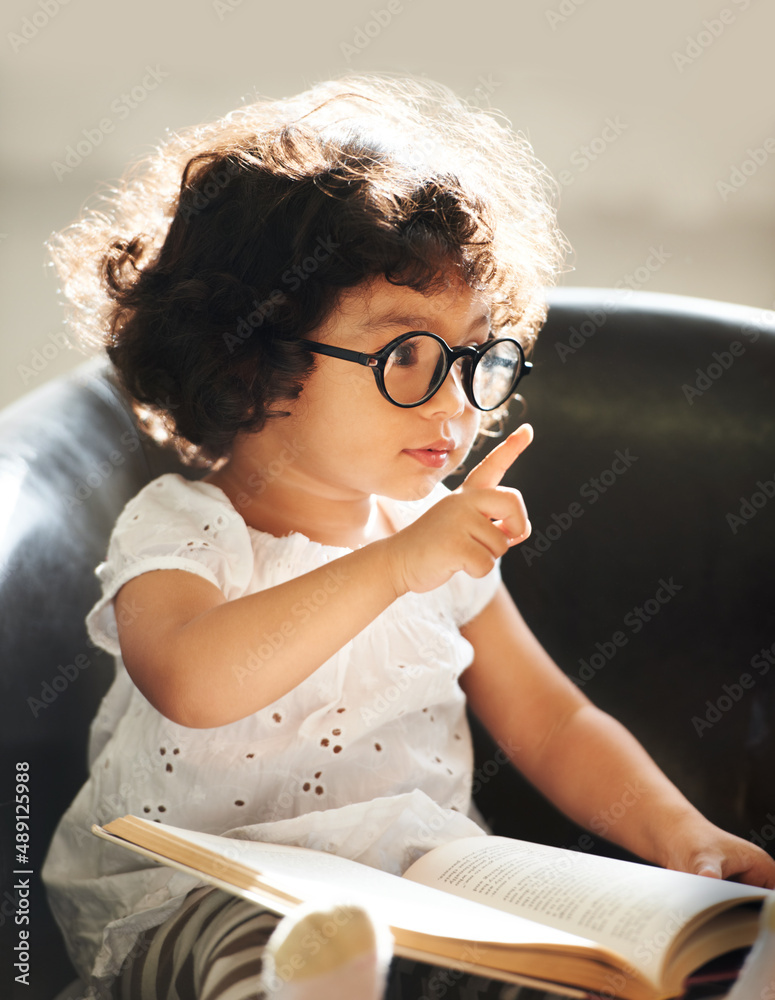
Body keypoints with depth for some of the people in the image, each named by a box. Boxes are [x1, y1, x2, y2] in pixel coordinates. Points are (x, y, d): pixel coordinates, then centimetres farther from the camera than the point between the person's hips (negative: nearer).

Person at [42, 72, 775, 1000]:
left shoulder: (440, 539, 9)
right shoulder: (178, 530, -8)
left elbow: (551, 724, 13)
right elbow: (193, 685, -31)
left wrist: (680, 834, -3)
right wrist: (394, 566, -34)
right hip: (196, 894, -6)